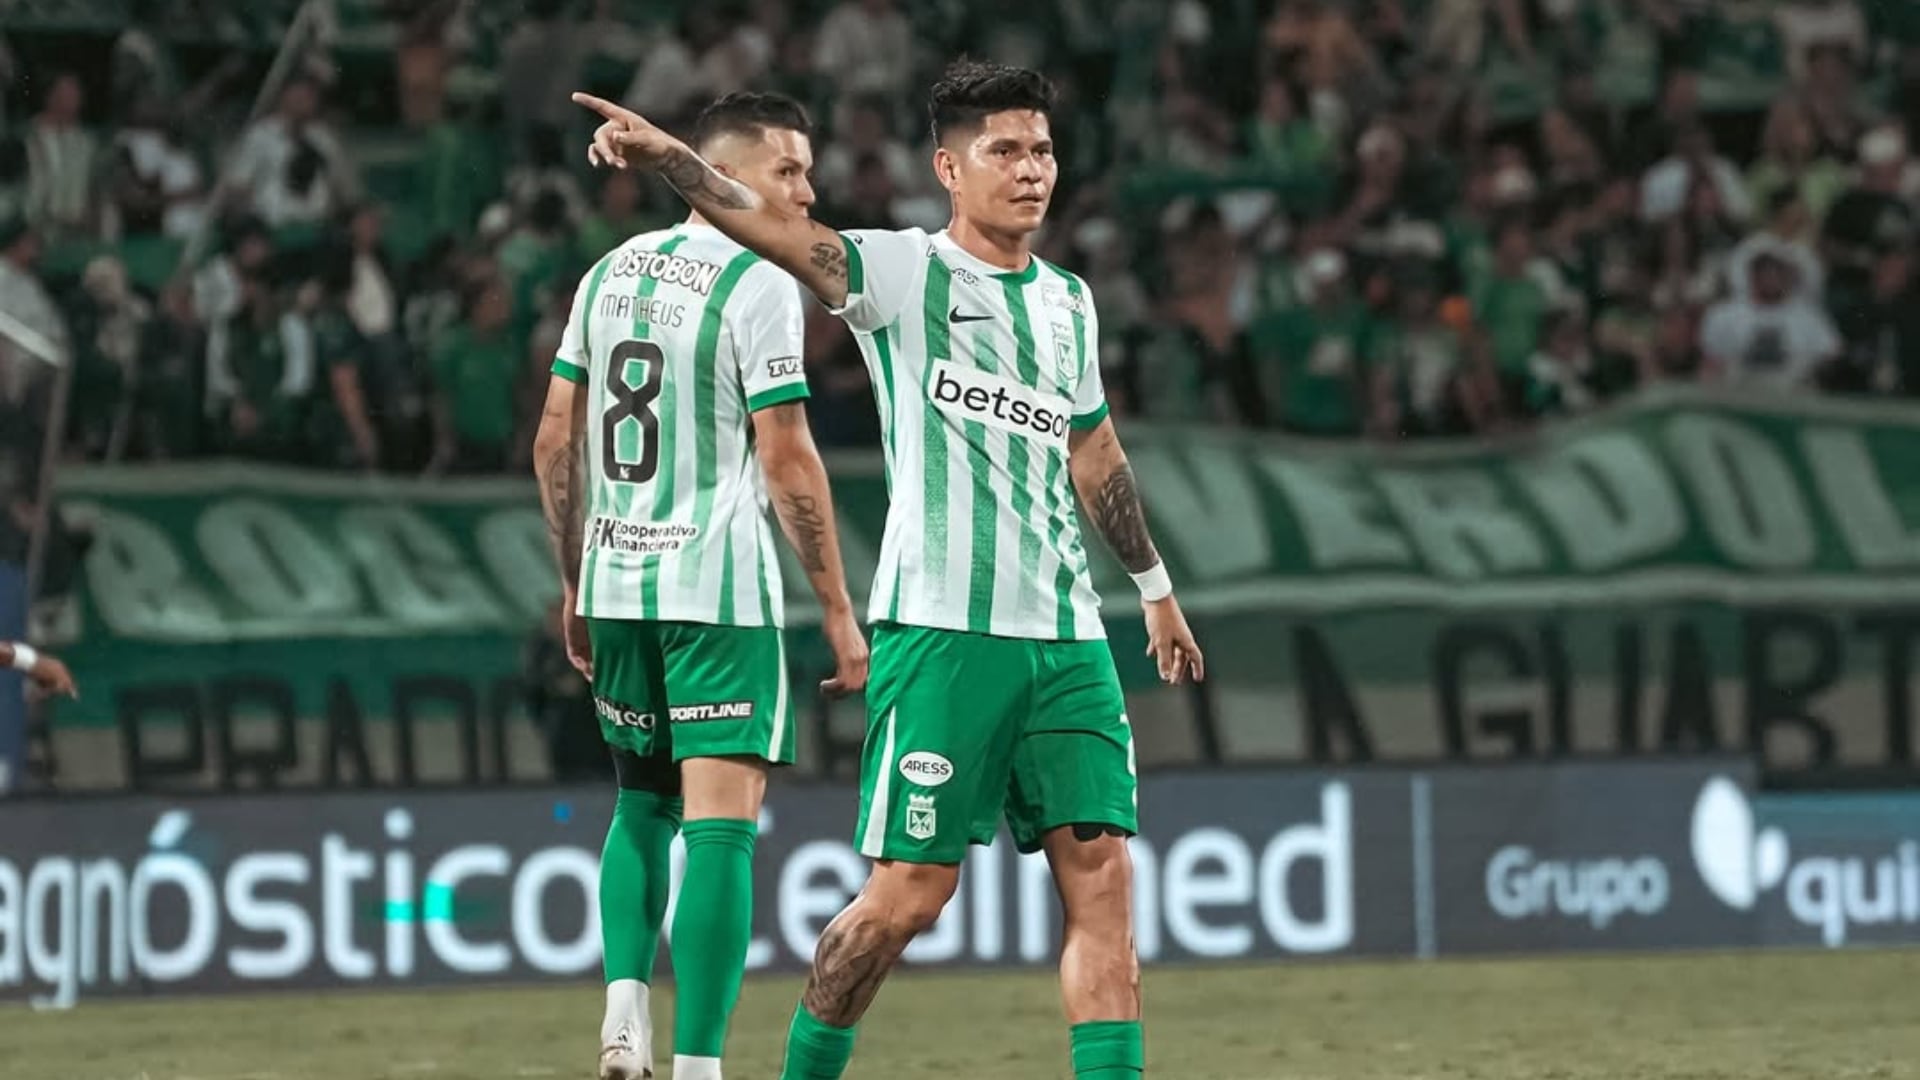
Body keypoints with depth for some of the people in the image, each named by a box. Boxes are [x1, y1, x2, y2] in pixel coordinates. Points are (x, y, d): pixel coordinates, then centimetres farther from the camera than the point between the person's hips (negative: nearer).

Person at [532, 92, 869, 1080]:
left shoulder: (610, 273, 11)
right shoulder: (758, 285, -9)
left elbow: (555, 442, 14)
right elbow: (788, 458, -13)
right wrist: (838, 611, -8)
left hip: (614, 581, 7)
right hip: (718, 588, -7)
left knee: (643, 802, 22)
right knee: (721, 819, -7)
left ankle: (624, 998, 4)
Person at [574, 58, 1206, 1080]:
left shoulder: (1068, 302, 17)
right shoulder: (904, 272, -1)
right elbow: (775, 229, -18)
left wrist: (1154, 586, 38)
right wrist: (670, 157, -35)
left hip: (1066, 634, 6)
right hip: (941, 627, -6)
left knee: (1100, 872, -3)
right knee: (910, 890, -5)